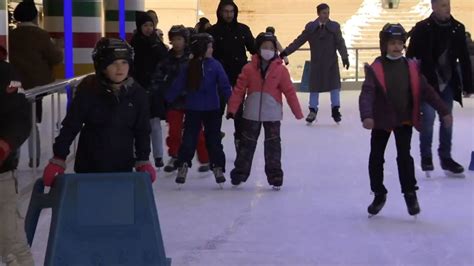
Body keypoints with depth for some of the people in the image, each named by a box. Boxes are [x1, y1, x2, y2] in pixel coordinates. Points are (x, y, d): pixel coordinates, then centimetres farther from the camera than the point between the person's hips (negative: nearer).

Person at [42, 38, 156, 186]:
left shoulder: (137, 94, -5)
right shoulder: (88, 91, -12)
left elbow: (142, 130, 4)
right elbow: (71, 125, -8)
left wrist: (143, 161, -1)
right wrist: (58, 160, -11)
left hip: (123, 166, 2)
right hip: (90, 165, -2)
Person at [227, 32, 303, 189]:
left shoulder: (280, 70, -4)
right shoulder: (249, 69, -4)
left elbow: (289, 92, -3)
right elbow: (239, 89, -4)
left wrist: (298, 112, -2)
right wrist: (232, 109, -8)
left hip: (272, 115, -1)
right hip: (251, 114, 1)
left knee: (273, 146, 5)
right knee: (247, 144, 11)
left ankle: (275, 176, 13)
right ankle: (239, 173, 23)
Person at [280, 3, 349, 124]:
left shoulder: (334, 26, -1)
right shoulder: (310, 27, 0)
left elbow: (340, 43, -8)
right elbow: (299, 41, 1)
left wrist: (345, 57, -23)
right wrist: (285, 52, -5)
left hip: (331, 62, 0)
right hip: (316, 62, 1)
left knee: (335, 84, -2)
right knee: (314, 85, 6)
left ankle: (335, 110, 9)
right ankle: (313, 110, 18)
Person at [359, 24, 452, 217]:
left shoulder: (411, 67, -1)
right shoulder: (375, 69, -11)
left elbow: (426, 91, 3)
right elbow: (367, 94, -21)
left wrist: (443, 111, 1)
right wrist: (366, 116, -37)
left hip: (405, 119, 1)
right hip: (381, 120, 0)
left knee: (404, 156, -6)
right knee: (376, 158, 7)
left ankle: (410, 193, 9)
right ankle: (379, 194, 24)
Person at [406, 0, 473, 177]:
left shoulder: (457, 28, 0)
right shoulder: (422, 29, -11)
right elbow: (411, 57, -8)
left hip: (448, 83, 4)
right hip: (427, 82, -4)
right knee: (428, 119, -7)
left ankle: (445, 157, 22)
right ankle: (426, 157, 10)